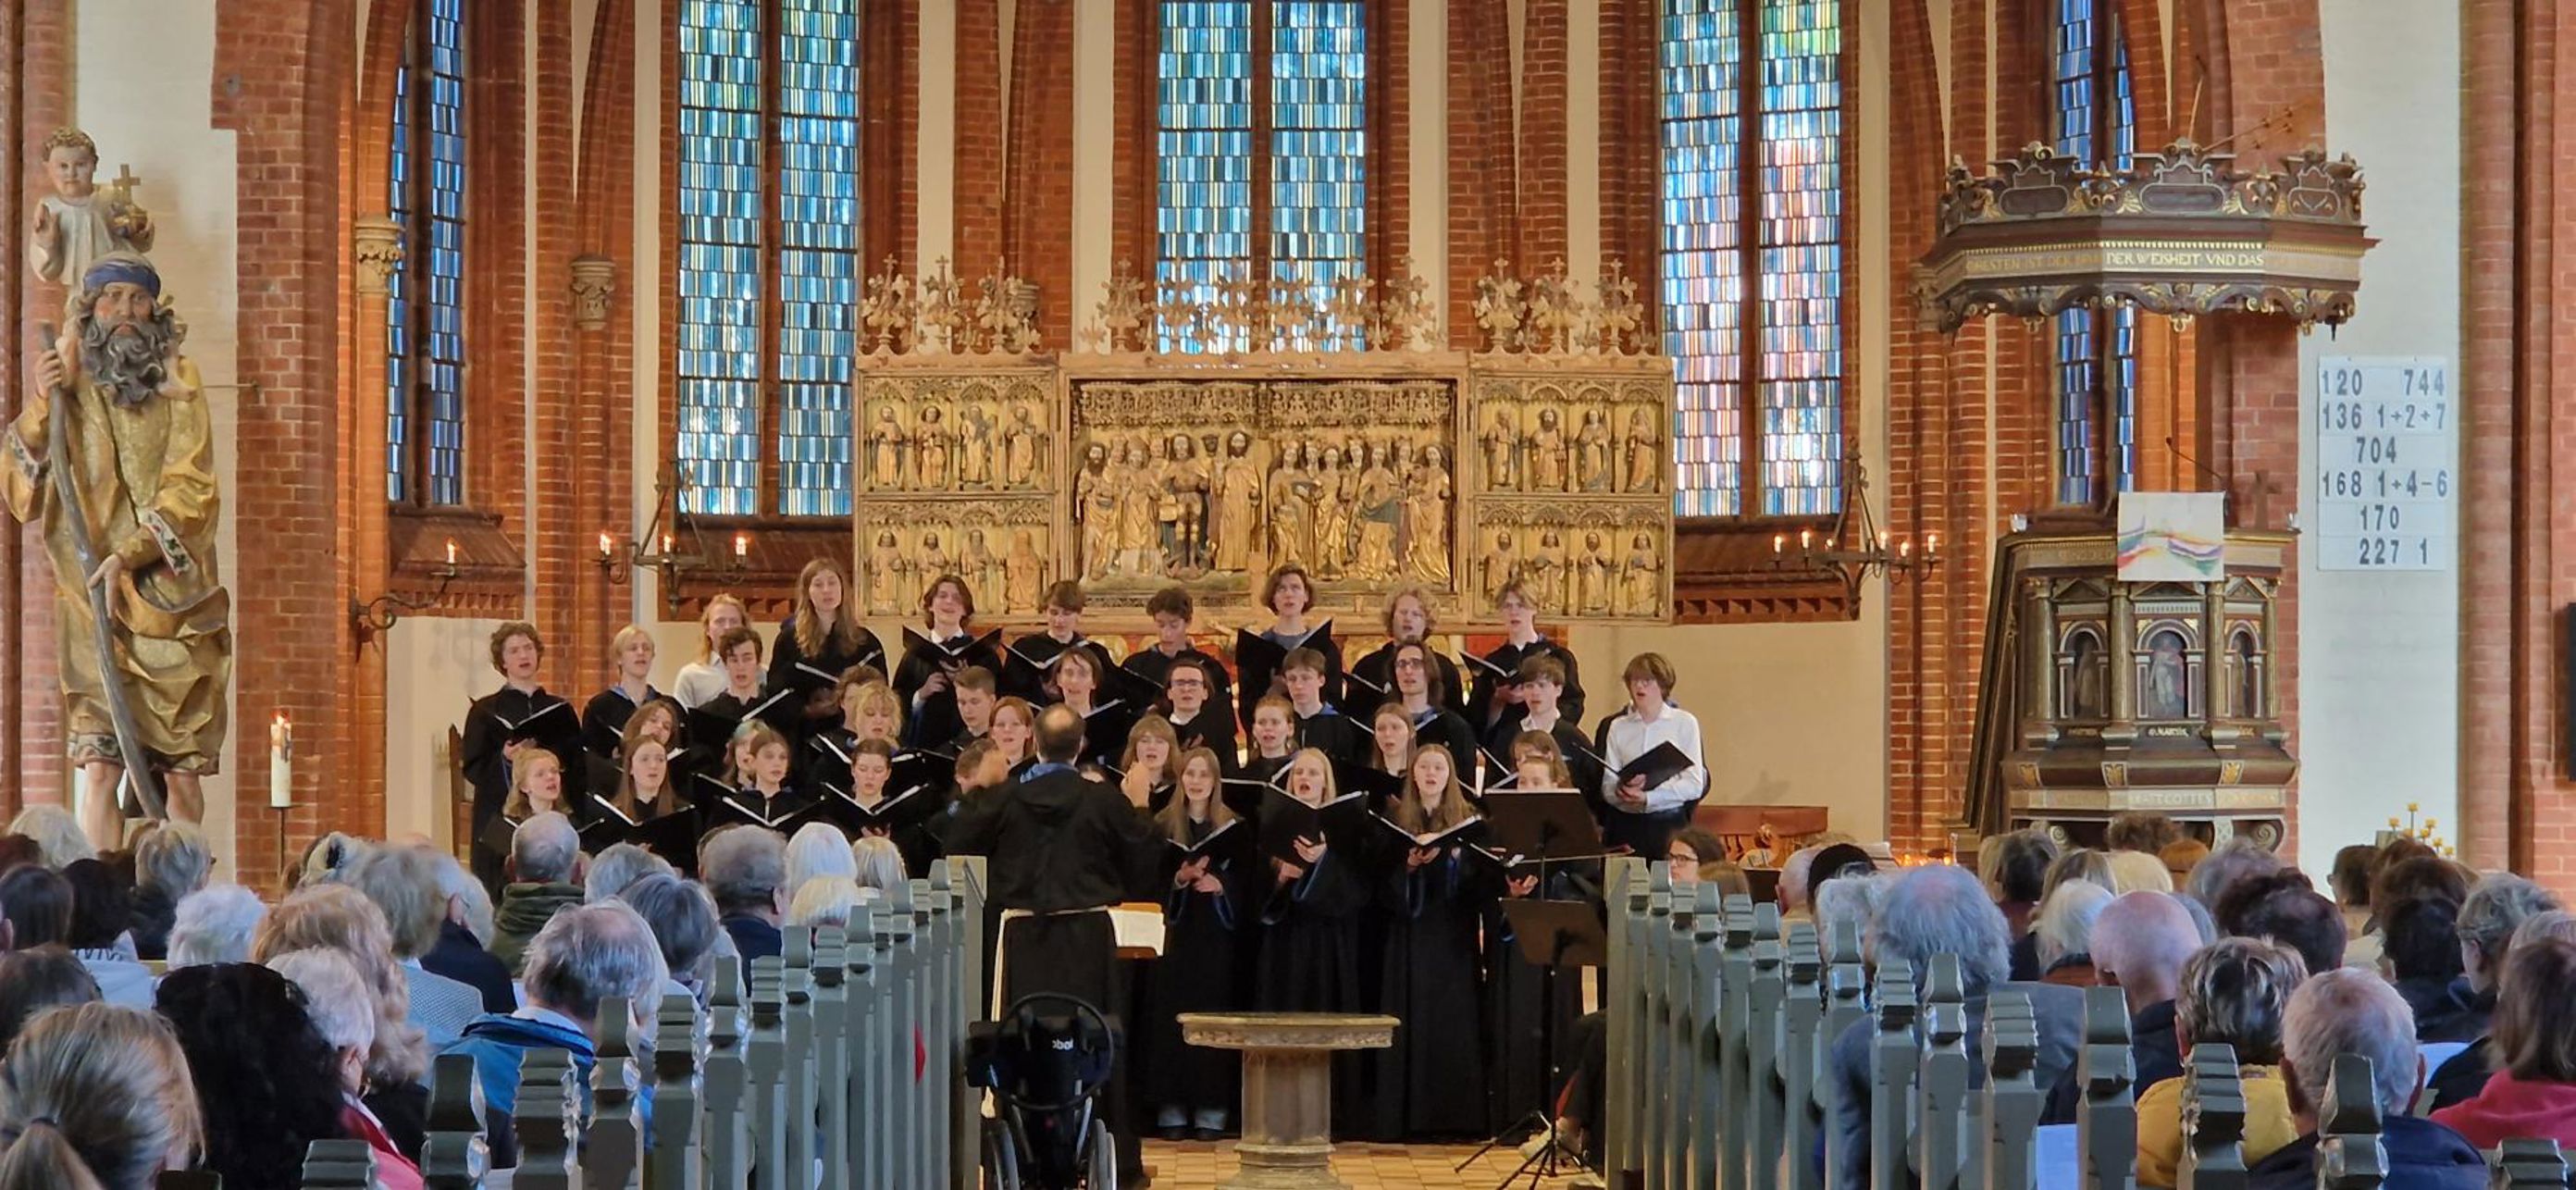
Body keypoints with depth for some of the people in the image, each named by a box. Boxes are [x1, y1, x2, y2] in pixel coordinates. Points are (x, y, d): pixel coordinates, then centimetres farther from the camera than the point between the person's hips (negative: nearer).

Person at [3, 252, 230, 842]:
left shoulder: (178, 386, 8)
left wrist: (130, 554, -16)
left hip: (174, 599, 1)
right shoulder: (66, 384, 8)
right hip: (92, 601, -1)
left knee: (182, 771, 0)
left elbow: (191, 489, -3)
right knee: (98, 766, -13)